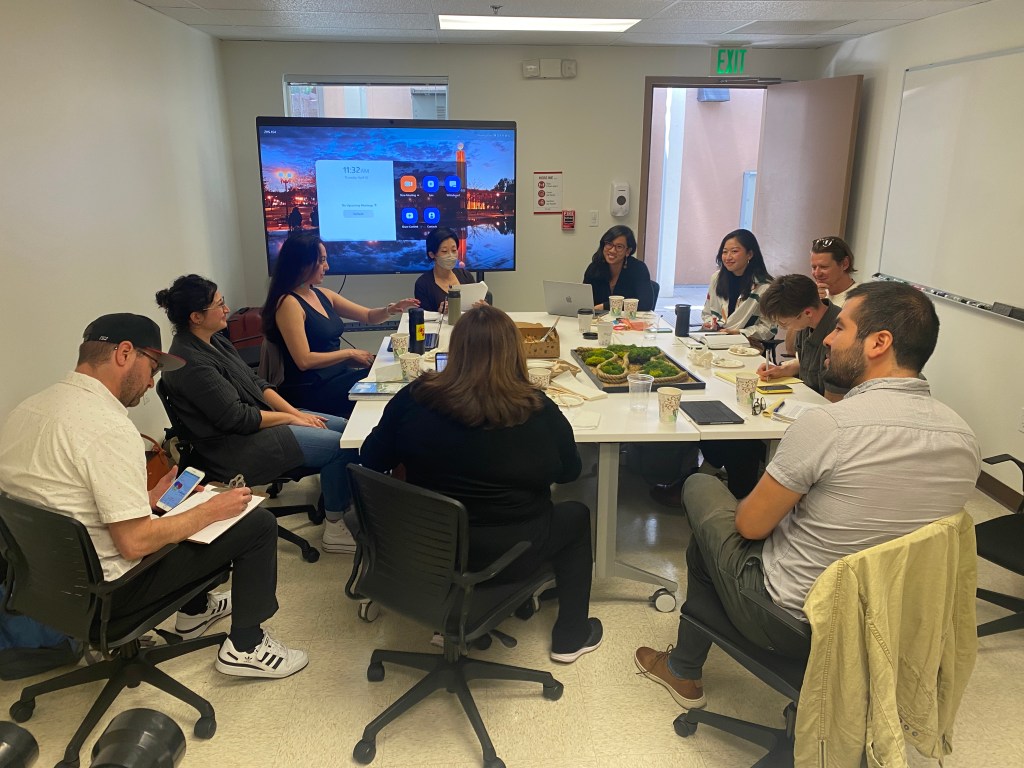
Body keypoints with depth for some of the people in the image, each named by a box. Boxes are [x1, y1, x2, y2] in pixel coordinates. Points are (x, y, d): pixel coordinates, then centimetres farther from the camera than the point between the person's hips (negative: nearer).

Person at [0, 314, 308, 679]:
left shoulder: (30, 407, 2)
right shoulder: (108, 426, -27)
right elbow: (134, 544, -26)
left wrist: (147, 500, 11)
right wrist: (210, 511, -13)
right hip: (103, 591, -9)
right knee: (258, 523, -3)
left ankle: (195, 610, 38)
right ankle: (245, 647, 10)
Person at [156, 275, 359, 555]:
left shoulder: (214, 340, 7)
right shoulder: (190, 363, -23)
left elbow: (255, 382, 11)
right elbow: (237, 418, -23)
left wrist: (296, 411, 0)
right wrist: (290, 418, -13)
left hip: (258, 420, 10)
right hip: (235, 449, -10)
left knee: (342, 426, 3)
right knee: (339, 445, -15)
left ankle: (338, 505, 15)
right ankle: (335, 529, 1)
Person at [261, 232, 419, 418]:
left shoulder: (322, 295, 9)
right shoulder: (289, 303, -15)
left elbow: (368, 316, 14)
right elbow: (304, 360, -21)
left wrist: (391, 309, -7)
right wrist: (350, 353, -13)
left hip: (335, 375, 8)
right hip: (309, 389, -8)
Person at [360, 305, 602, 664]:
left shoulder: (415, 397, -13)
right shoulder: (538, 411, -16)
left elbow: (371, 461, -2)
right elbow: (569, 472, 0)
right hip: (507, 552, -3)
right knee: (577, 516, 24)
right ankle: (570, 636, 33)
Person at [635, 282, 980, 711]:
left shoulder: (827, 426, -28)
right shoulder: (964, 438, -7)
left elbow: (750, 526, -17)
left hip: (787, 623, -7)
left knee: (700, 486, 15)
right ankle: (685, 669, 41)